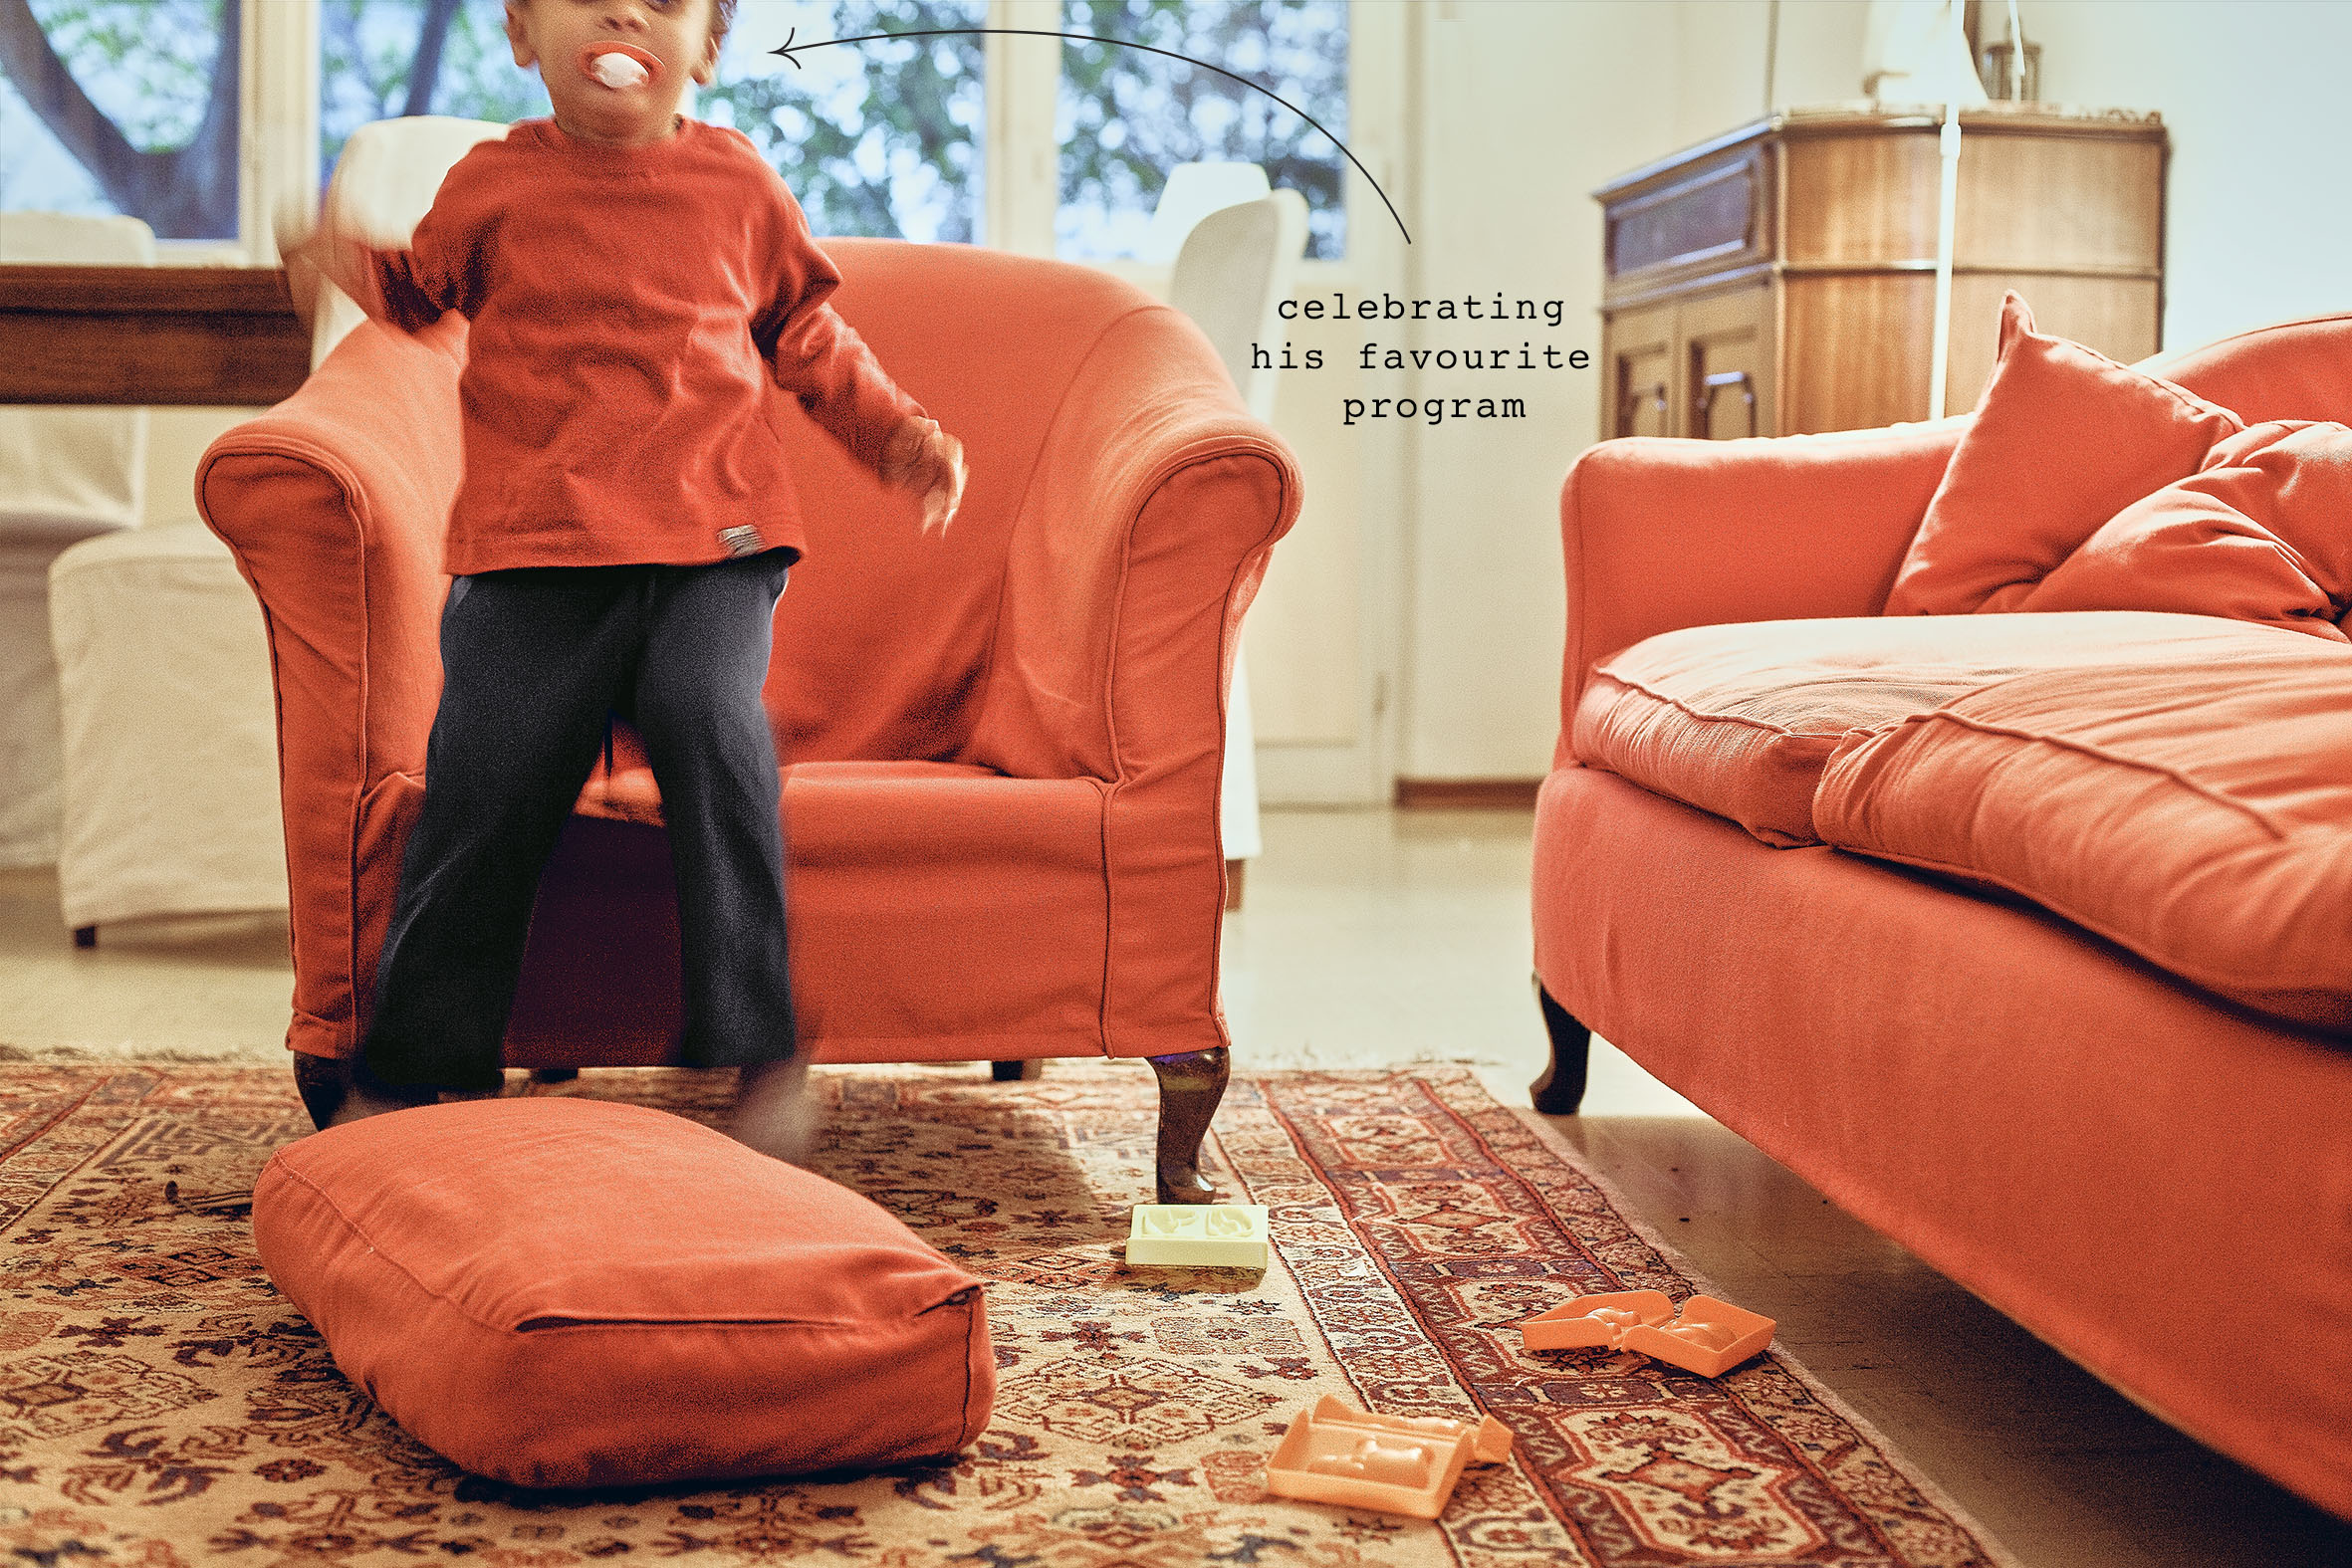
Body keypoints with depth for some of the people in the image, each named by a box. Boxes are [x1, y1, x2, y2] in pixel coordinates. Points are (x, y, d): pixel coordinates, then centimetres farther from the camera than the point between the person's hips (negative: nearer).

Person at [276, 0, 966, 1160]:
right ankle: (409, 1070, 8)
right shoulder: (492, 184, 11)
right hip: (530, 552, 1)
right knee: (488, 771, -10)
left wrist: (898, 434, 12)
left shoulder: (737, 184, 11)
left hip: (711, 548, 0)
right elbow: (425, 287, 28)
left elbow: (809, 340, 23)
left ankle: (757, 1047, -18)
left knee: (708, 717, -27)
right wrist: (351, 267, 7)